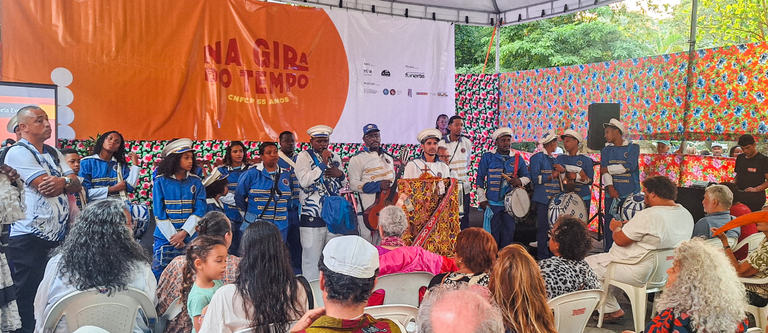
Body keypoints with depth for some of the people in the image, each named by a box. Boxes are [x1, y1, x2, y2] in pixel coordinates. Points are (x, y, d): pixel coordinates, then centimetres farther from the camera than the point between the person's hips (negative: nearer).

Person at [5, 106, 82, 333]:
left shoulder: (53, 153, 16)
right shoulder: (18, 153, -8)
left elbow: (76, 186, 8)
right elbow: (46, 187, -17)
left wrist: (63, 182, -14)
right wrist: (70, 180, 1)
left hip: (59, 236, 7)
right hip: (30, 239, -7)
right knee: (30, 301, 0)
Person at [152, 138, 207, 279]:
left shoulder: (196, 182, 4)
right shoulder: (160, 181, -1)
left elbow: (200, 210, -2)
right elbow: (159, 212, -5)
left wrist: (184, 233, -13)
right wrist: (174, 237, -10)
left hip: (189, 240, 2)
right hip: (165, 239, -1)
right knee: (160, 276, 2)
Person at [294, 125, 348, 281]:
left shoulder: (335, 157, 16)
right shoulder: (304, 156, 0)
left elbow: (343, 184, 22)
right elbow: (304, 181, -14)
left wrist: (340, 174, 0)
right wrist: (323, 164, -13)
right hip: (312, 215, -5)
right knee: (312, 256, -3)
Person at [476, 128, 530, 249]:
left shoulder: (517, 158, 8)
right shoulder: (488, 157, 2)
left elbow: (527, 176, 14)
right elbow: (480, 179, 3)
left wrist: (520, 181, -9)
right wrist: (482, 199, -3)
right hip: (492, 203, -2)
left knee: (508, 232, 6)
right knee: (493, 233, 1)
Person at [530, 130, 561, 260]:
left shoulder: (554, 159, 22)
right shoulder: (537, 157, -1)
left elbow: (563, 179, 27)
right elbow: (535, 178, -10)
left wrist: (563, 170, 7)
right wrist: (550, 177, -20)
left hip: (556, 199, 8)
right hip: (543, 199, -7)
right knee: (543, 228, -7)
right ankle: (543, 258, -2)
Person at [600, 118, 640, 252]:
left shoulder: (633, 147, 3)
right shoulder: (606, 150, 12)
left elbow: (630, 166, -12)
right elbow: (604, 171, 0)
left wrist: (608, 169, -5)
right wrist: (610, 187, -15)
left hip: (630, 193, -2)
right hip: (612, 193, 3)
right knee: (610, 225, 2)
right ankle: (607, 252, 10)